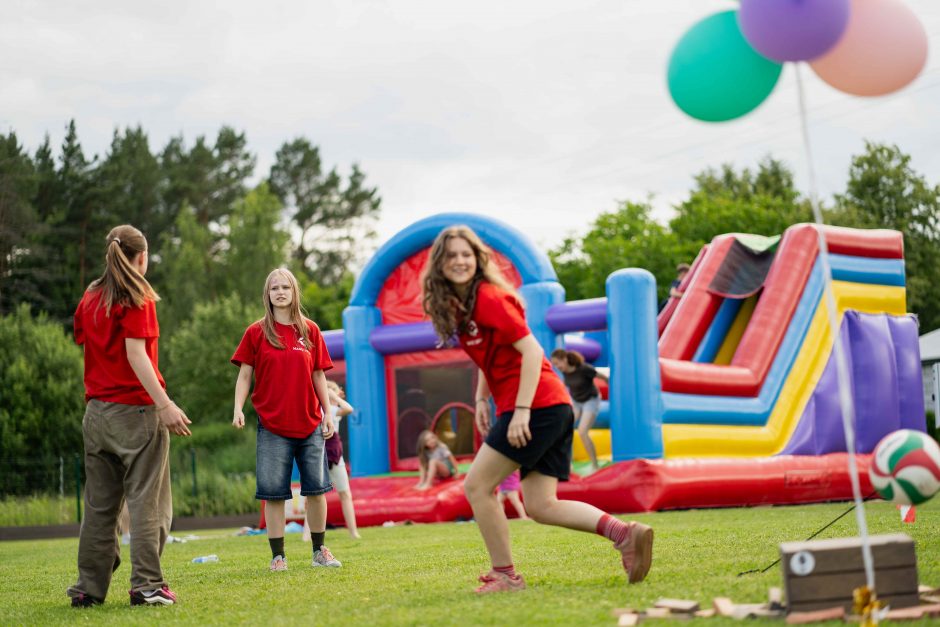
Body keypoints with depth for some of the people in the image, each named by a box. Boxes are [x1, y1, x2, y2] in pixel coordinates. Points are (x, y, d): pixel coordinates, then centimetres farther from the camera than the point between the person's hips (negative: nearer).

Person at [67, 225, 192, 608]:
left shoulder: (89, 298, 11)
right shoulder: (138, 298, -8)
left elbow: (83, 342, 12)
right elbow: (135, 354, -17)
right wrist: (165, 405, -21)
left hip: (96, 413, 6)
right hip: (136, 410, -6)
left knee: (99, 505, 11)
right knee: (146, 501, -1)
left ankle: (89, 588, 12)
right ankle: (146, 586, -3)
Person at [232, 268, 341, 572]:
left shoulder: (310, 331, 7)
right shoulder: (256, 333, 1)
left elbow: (318, 375, 10)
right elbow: (244, 375, 1)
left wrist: (328, 412, 7)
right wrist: (238, 408, -12)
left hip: (310, 424, 2)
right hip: (272, 426, -2)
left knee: (317, 488, 5)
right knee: (273, 492, -1)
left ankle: (320, 550, 18)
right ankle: (278, 555, 7)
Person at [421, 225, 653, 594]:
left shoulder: (488, 298, -11)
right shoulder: (460, 306, 17)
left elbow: (531, 349, -18)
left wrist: (522, 410, -23)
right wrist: (481, 399, 18)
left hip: (536, 407, -9)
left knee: (477, 486, -3)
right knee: (541, 506, 5)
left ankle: (505, 574, 4)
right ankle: (624, 534, -5)